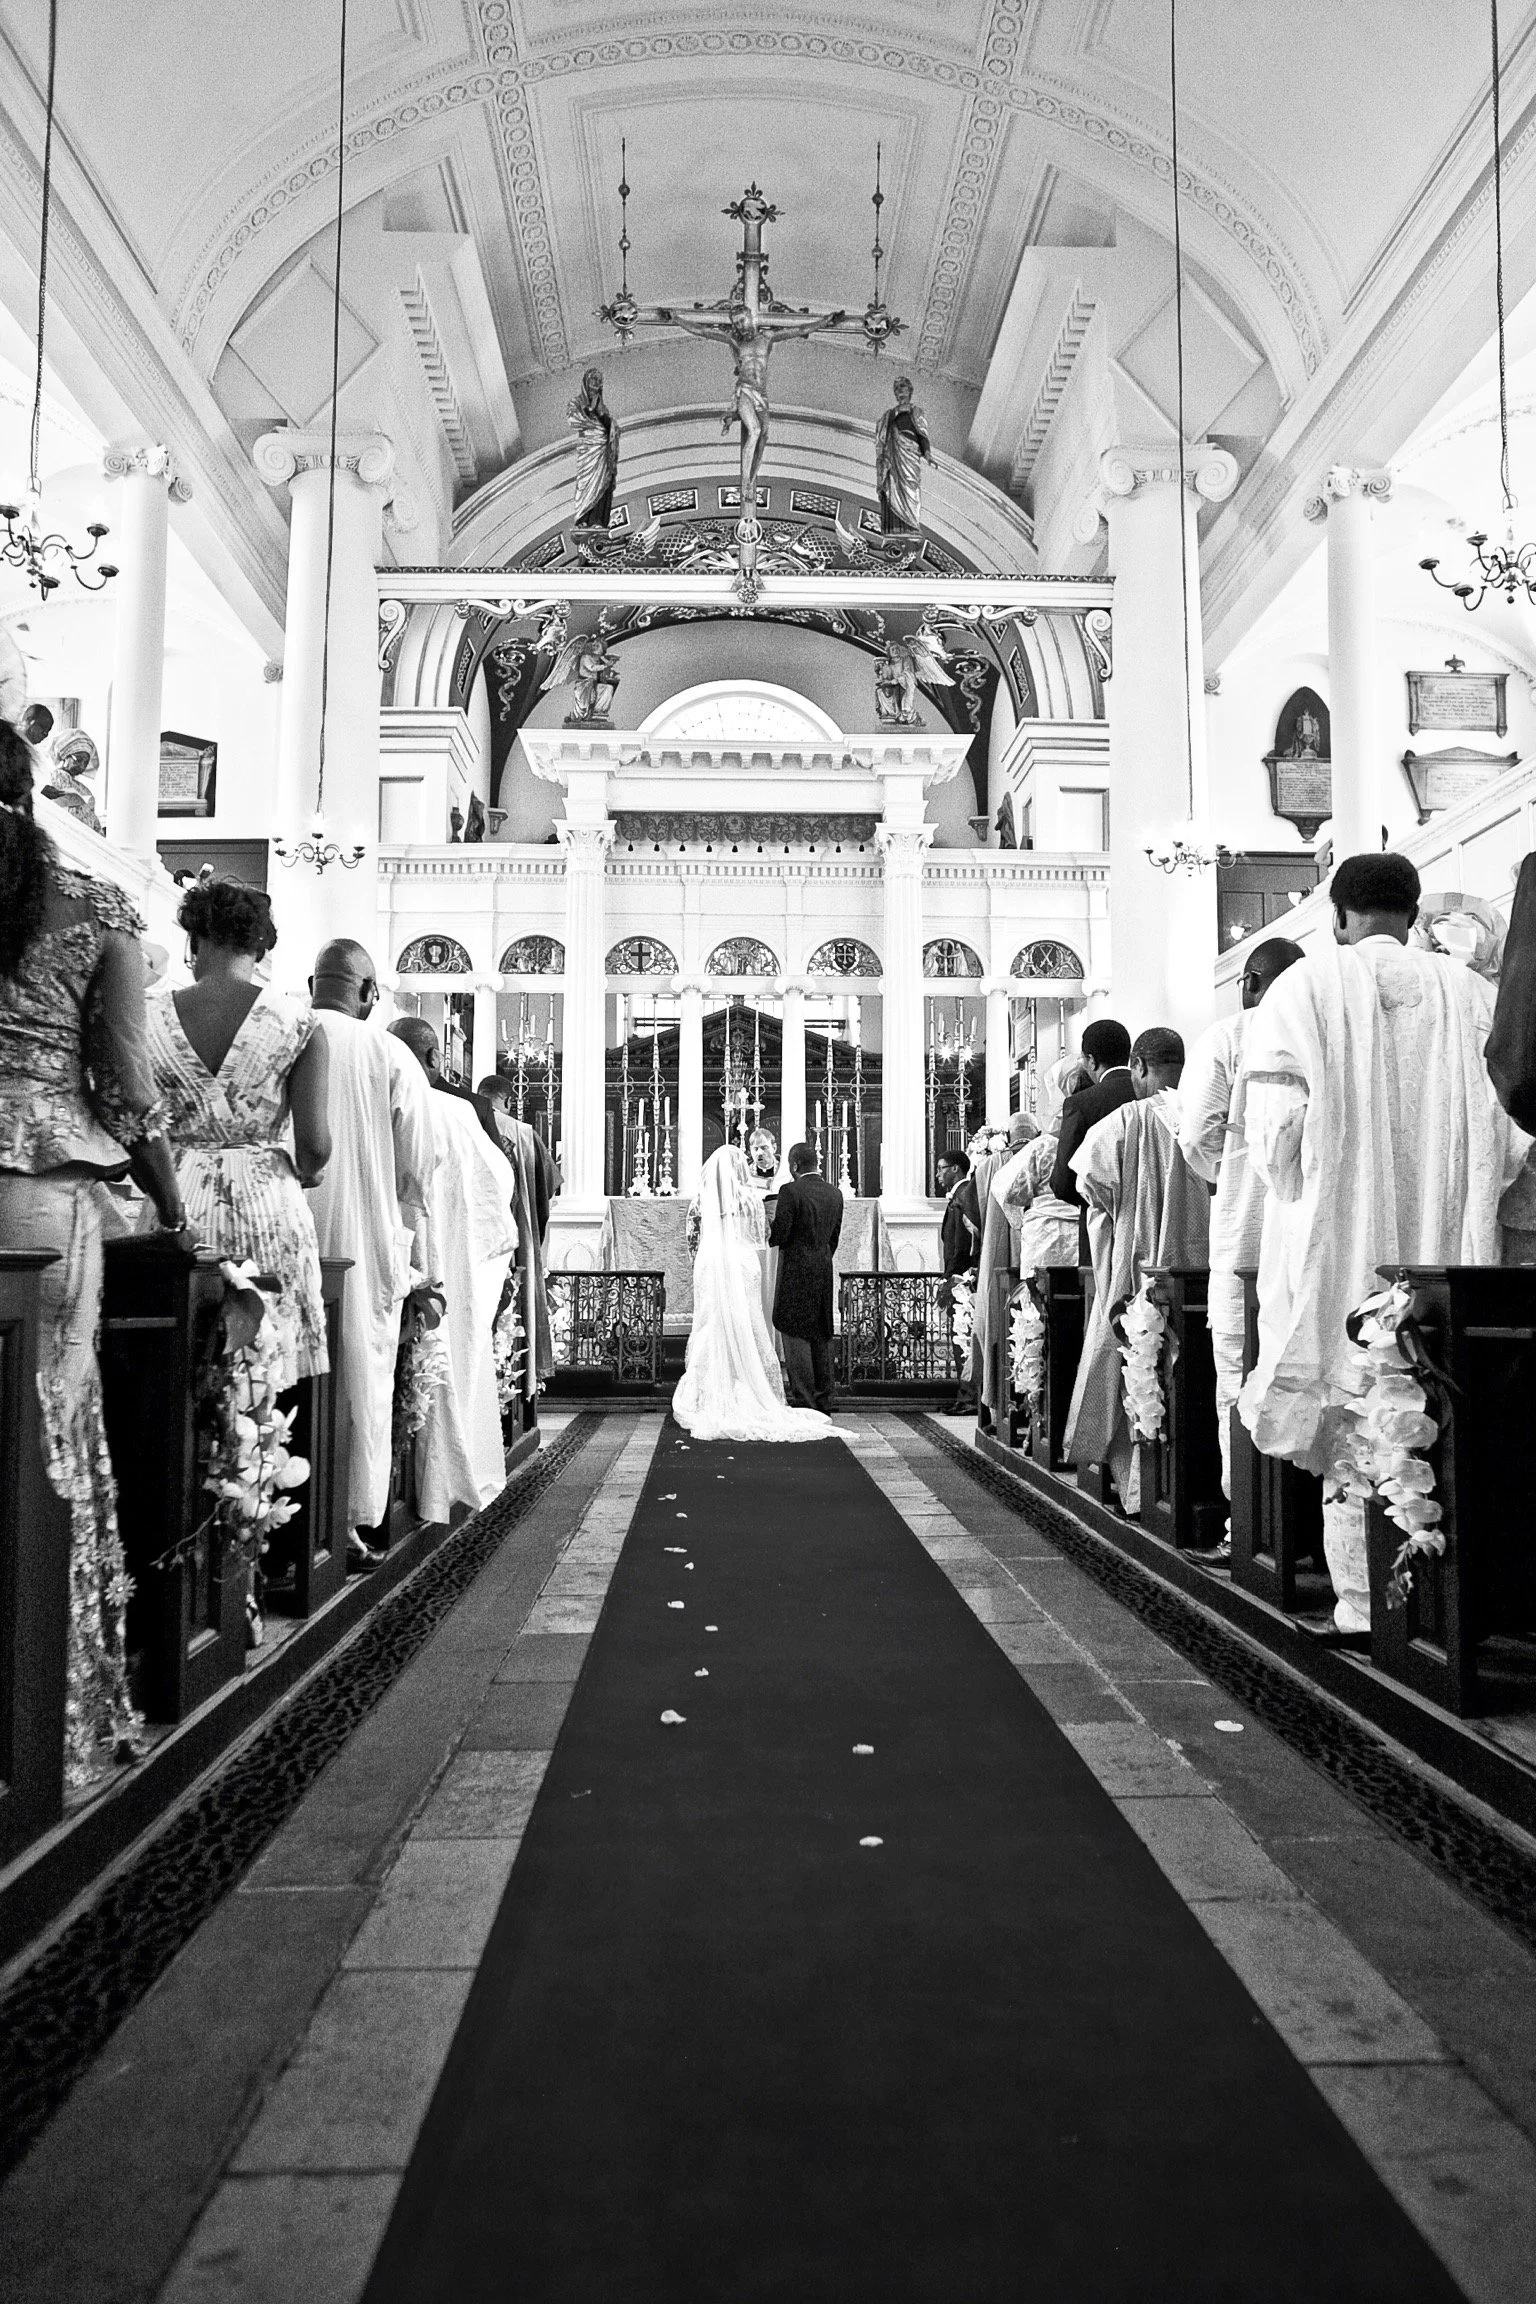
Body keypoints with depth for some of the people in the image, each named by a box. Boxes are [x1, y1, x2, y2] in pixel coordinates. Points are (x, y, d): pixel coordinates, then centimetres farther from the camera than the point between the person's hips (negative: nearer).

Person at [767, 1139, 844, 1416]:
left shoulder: (791, 1191, -14)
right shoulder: (834, 1193, 7)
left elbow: (780, 1234, -16)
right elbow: (834, 1236, 12)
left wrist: (766, 1238, 6)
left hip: (796, 1272, -7)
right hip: (825, 1272, 7)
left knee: (796, 1337, -1)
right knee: (821, 1336, 14)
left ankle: (805, 1401, -2)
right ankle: (823, 1400, 19)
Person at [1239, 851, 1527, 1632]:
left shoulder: (1301, 991, -4)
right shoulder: (1473, 995, 3)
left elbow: (1275, 1132, -10)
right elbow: (1510, 1141, 0)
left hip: (1336, 1245, -2)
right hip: (1449, 1255, 2)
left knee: (1352, 1434, 5)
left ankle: (1362, 1609, 9)